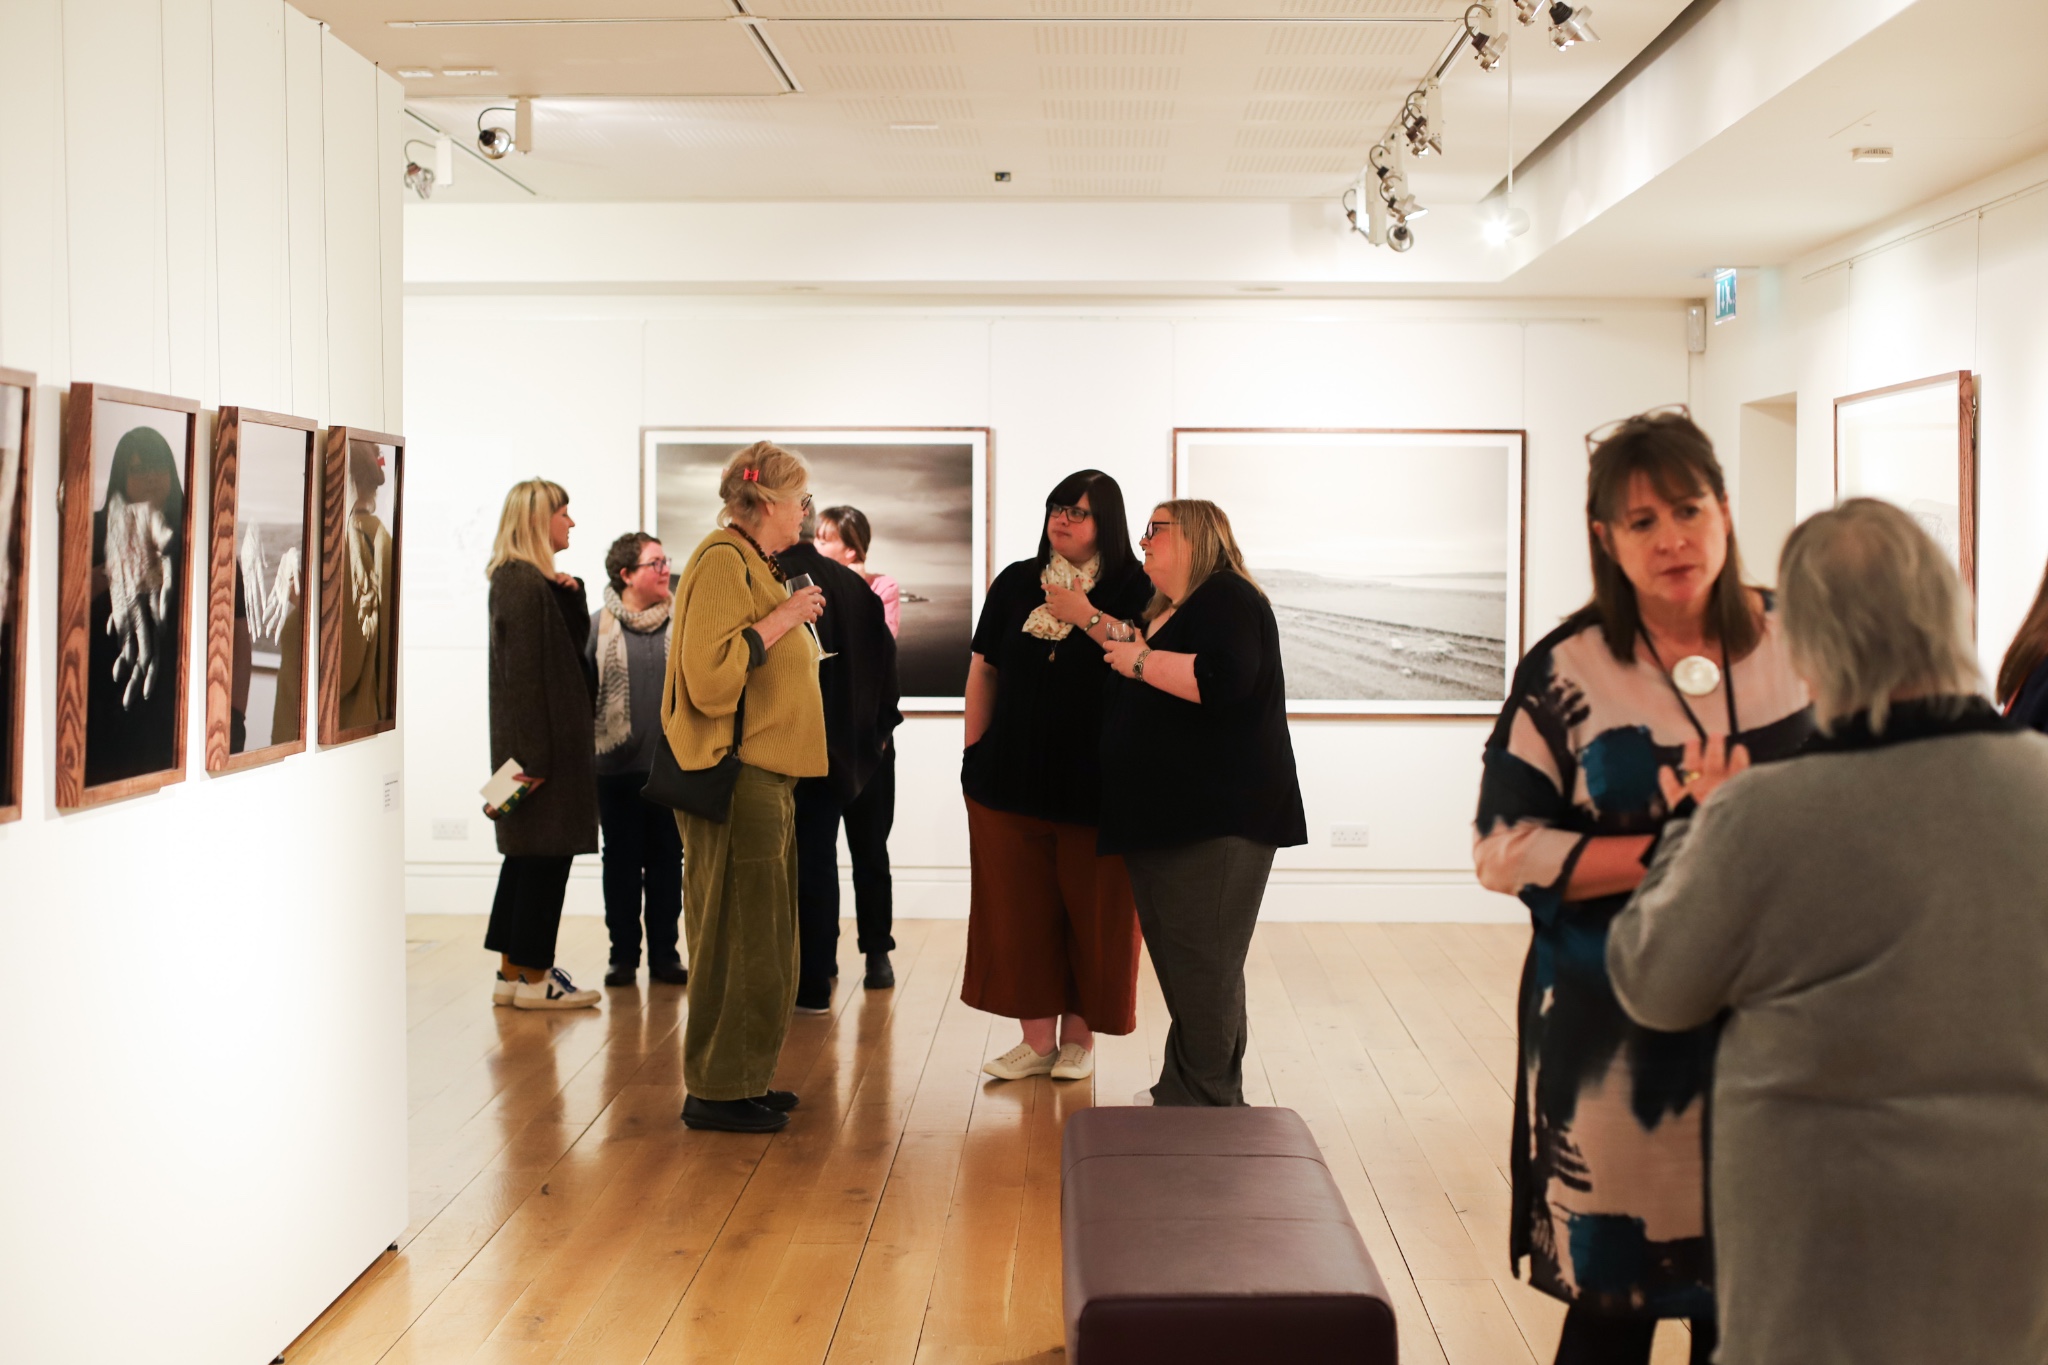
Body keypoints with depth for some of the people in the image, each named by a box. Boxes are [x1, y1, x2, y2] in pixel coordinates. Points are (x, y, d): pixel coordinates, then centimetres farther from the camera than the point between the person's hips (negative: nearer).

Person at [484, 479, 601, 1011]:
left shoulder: (518, 579, 14)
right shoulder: (528, 585, -17)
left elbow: (574, 643, 15)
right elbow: (525, 673, -21)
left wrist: (571, 593, -2)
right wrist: (535, 756, -22)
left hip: (540, 739, 11)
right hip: (545, 739, -11)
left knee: (528, 854, 14)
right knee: (546, 854, -4)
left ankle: (512, 971, 20)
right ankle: (534, 978, 3)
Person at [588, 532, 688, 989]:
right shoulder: (599, 626, -1)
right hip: (618, 765, -1)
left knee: (667, 860, 8)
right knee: (621, 861, 7)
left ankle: (664, 953, 17)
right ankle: (624, 955, 16)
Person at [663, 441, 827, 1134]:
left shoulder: (751, 563, 20)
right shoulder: (721, 562, -13)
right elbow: (710, 676, -24)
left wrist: (798, 634, 15)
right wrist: (780, 620, -18)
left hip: (766, 778, 11)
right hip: (738, 781, -11)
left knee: (763, 938, 14)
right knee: (737, 936, -5)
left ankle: (745, 1079, 21)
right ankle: (716, 1089, 3)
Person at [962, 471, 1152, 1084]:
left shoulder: (1132, 590, -1)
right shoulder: (1015, 583, 10)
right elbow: (983, 669, 12)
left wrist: (1086, 616, -18)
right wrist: (975, 756, 8)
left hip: (1095, 782, -3)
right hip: (1014, 775, 3)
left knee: (1091, 912, 3)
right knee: (1020, 909, 4)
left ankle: (1078, 1037, 17)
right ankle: (1038, 1038, 13)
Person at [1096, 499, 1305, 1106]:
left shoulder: (1226, 600, -10)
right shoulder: (1168, 610, 21)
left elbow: (1221, 679, -28)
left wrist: (1139, 660, -18)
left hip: (1216, 824, -10)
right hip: (1163, 819, 10)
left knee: (1202, 965, -8)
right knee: (1175, 963, 13)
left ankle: (1207, 1103, -2)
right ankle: (1180, 1090, 20)